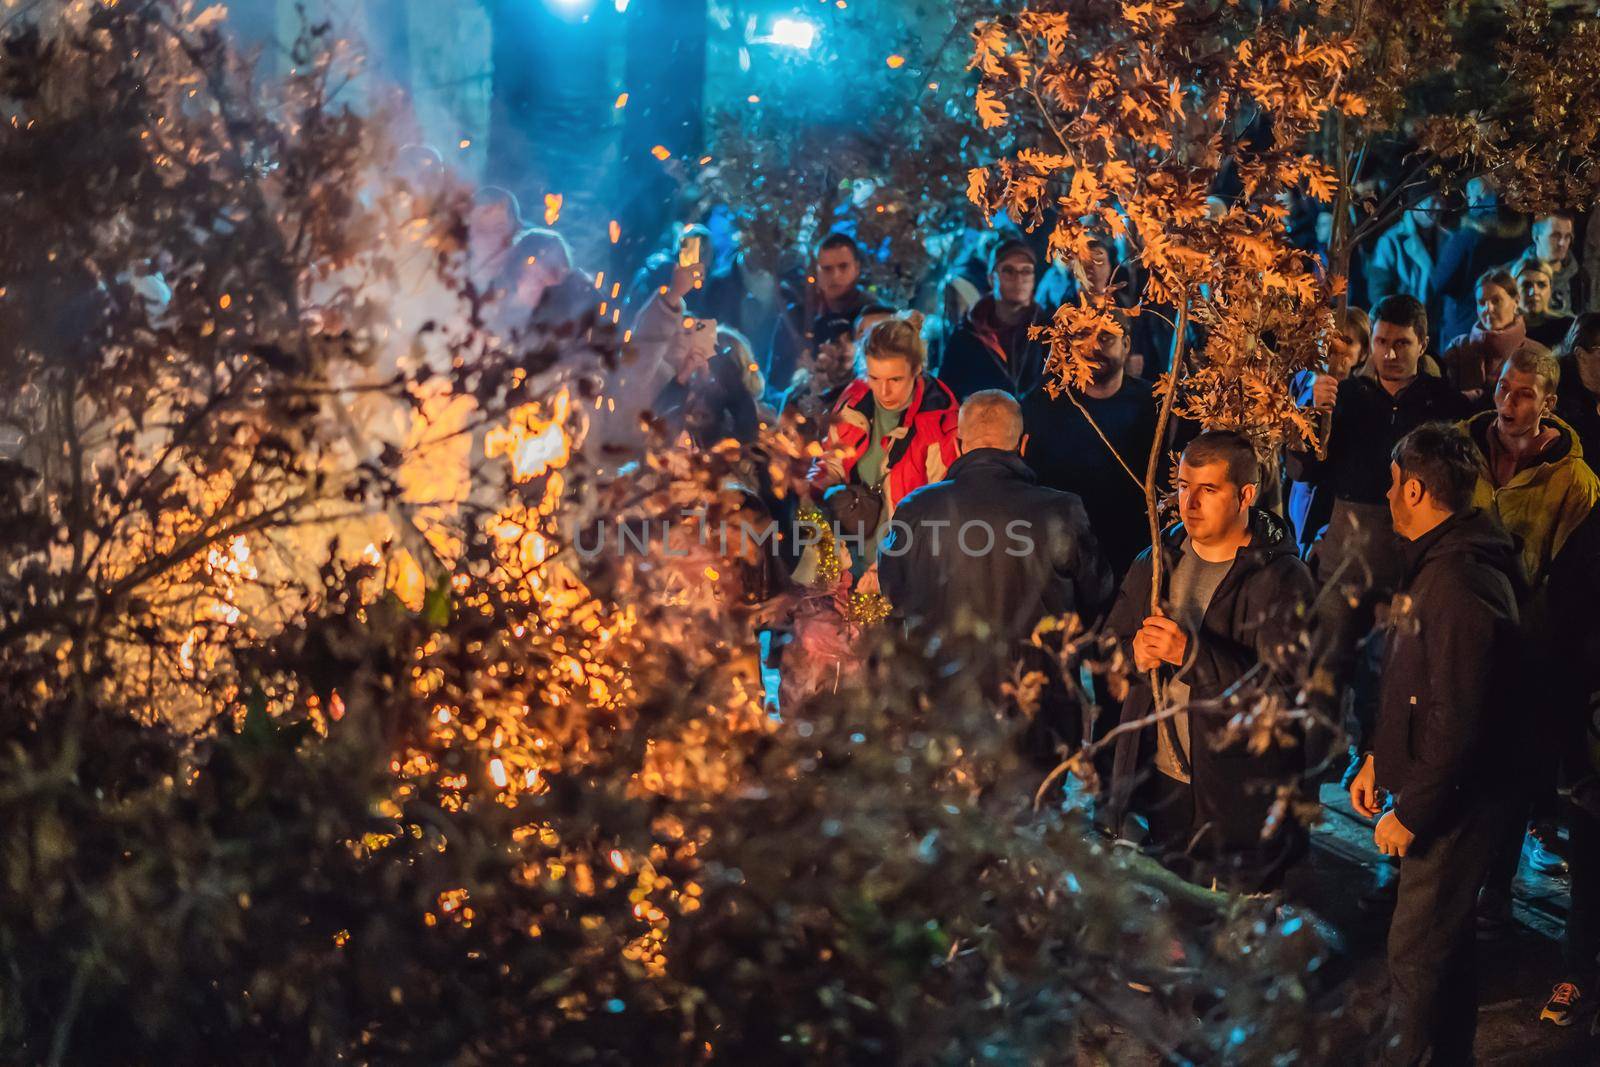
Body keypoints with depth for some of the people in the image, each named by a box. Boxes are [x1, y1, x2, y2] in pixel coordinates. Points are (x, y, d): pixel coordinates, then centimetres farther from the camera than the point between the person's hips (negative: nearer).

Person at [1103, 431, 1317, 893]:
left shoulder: (1282, 580, -11)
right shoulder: (1156, 563, 9)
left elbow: (1284, 689, -21)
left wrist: (1191, 653, -28)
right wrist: (1134, 654, -9)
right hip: (1155, 785, 5)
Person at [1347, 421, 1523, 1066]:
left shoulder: (1460, 584, -26)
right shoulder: (1439, 562, 9)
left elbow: (1457, 721, -27)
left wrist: (1411, 812, -20)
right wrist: (1378, 758, 16)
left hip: (1456, 804, -11)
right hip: (1442, 794, 11)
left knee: (1416, 958, -2)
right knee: (1446, 945, 21)